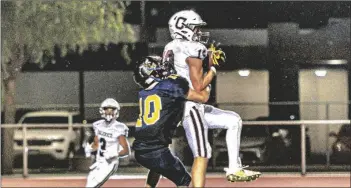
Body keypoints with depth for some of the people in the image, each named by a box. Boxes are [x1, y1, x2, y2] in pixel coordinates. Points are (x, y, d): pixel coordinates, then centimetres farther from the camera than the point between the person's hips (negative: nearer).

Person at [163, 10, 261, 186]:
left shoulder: (171, 48, 13)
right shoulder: (193, 50, -14)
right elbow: (199, 86, -16)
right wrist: (213, 68, -3)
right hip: (190, 107, -10)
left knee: (234, 120, 18)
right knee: (202, 156, -11)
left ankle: (234, 168, 16)